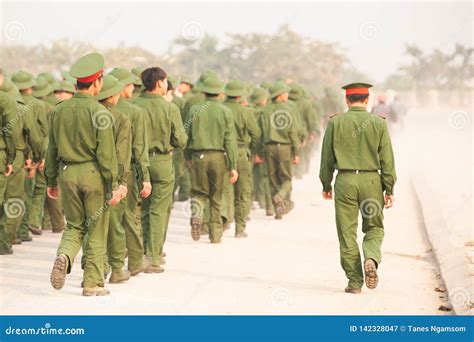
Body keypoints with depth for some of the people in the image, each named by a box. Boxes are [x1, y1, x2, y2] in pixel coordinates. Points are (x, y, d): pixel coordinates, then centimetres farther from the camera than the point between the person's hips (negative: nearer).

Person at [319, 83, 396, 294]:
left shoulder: (335, 123, 0)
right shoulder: (379, 123, 0)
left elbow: (327, 158, 3)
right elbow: (387, 159, -1)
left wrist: (326, 185, 14)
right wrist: (389, 190, 4)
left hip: (345, 181, 0)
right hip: (371, 181, 0)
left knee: (347, 232, 6)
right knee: (374, 228, 15)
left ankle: (354, 281, 5)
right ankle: (371, 259, -14)